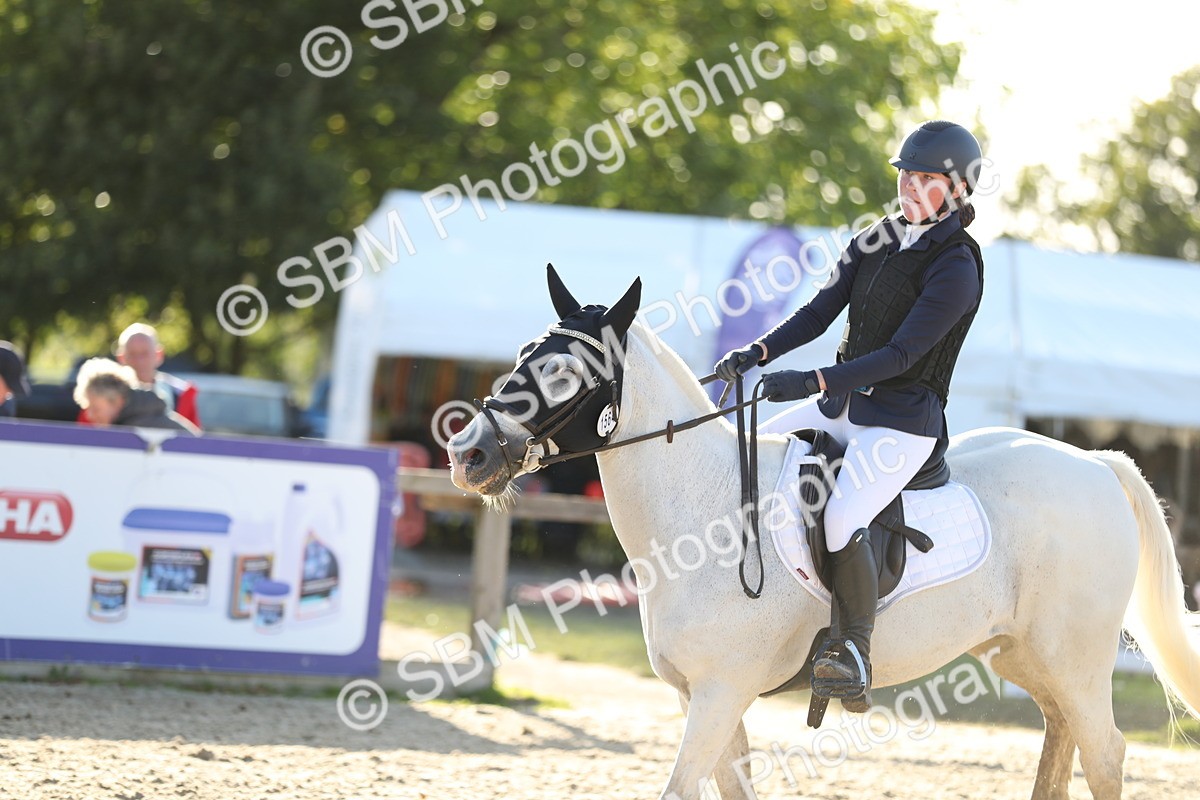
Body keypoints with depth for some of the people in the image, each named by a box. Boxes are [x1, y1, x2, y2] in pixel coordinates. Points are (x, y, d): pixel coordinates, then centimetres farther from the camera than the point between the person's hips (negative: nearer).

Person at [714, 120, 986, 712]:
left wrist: (812, 383, -29)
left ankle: (854, 659, -19)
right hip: (841, 402, 8)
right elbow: (821, 312, 4)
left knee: (842, 521, -28)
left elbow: (900, 355, -21)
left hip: (903, 420, -8)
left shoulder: (957, 269, -14)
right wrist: (759, 353, -13)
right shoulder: (874, 241, 8)